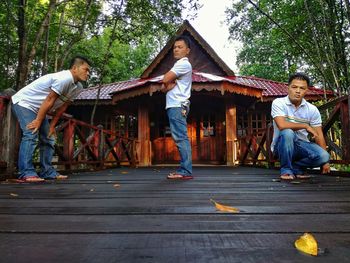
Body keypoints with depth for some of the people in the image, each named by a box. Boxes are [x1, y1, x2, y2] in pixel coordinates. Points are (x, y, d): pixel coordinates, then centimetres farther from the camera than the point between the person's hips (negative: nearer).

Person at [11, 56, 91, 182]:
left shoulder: (78, 87, 0)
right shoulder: (64, 78, -28)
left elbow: (62, 106, 3)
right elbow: (49, 100, -25)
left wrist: (52, 126, 2)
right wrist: (38, 120, -19)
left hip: (38, 109, 9)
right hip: (24, 102, -9)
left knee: (48, 138, 5)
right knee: (31, 135, -20)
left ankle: (47, 171, 9)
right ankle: (26, 173, -18)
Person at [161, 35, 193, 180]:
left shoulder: (183, 63, -6)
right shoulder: (179, 64, 26)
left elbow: (165, 80, -15)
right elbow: (165, 84, 19)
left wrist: (167, 85, 6)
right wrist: (167, 86, -3)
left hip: (177, 106, -10)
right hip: (175, 106, 10)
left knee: (181, 138, -12)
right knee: (181, 138, 8)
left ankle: (185, 171, -11)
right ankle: (184, 170, 11)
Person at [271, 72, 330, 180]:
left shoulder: (312, 109, 0)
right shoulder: (278, 103, -10)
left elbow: (319, 135, 2)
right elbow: (282, 125, -26)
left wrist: (325, 161, -2)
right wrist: (305, 126, -14)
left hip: (302, 145, 3)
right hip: (282, 146, -3)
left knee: (323, 156, -25)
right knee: (287, 133, -35)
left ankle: (296, 167, 3)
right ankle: (286, 170, -15)